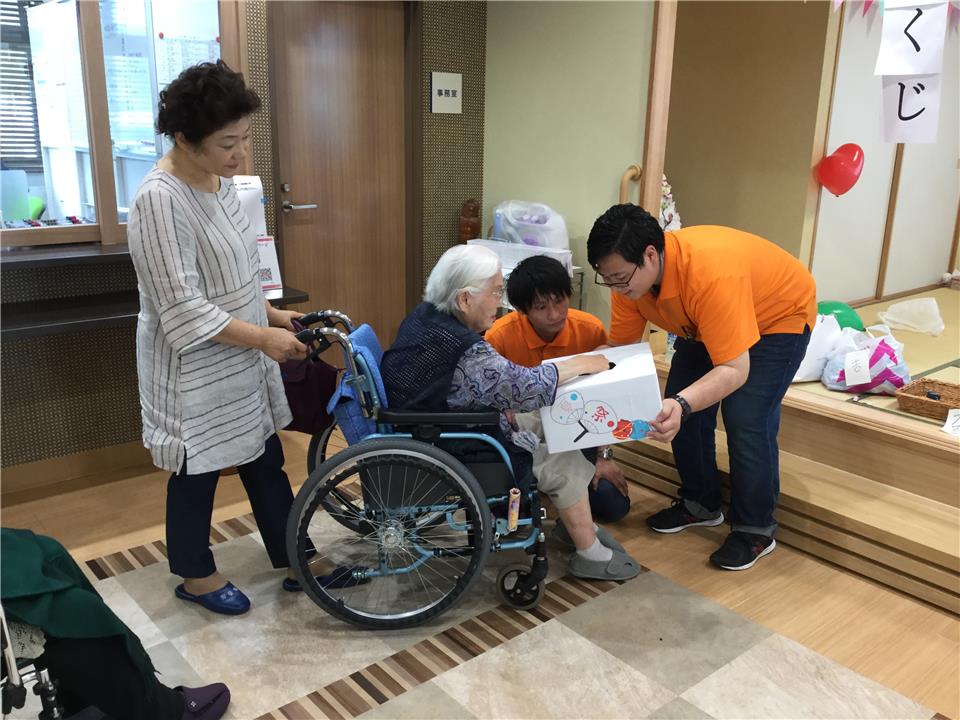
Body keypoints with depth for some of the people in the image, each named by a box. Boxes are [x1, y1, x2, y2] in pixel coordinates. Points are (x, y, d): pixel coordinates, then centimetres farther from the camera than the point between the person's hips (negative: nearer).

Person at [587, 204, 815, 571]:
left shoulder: (711, 273, -43)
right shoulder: (631, 275, -22)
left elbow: (735, 369, -43)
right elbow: (618, 346, -13)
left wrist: (682, 404, -59)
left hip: (779, 313, -7)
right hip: (702, 322, 7)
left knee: (746, 421, -18)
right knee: (679, 411, -1)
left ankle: (755, 529, 3)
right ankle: (700, 503, 21)